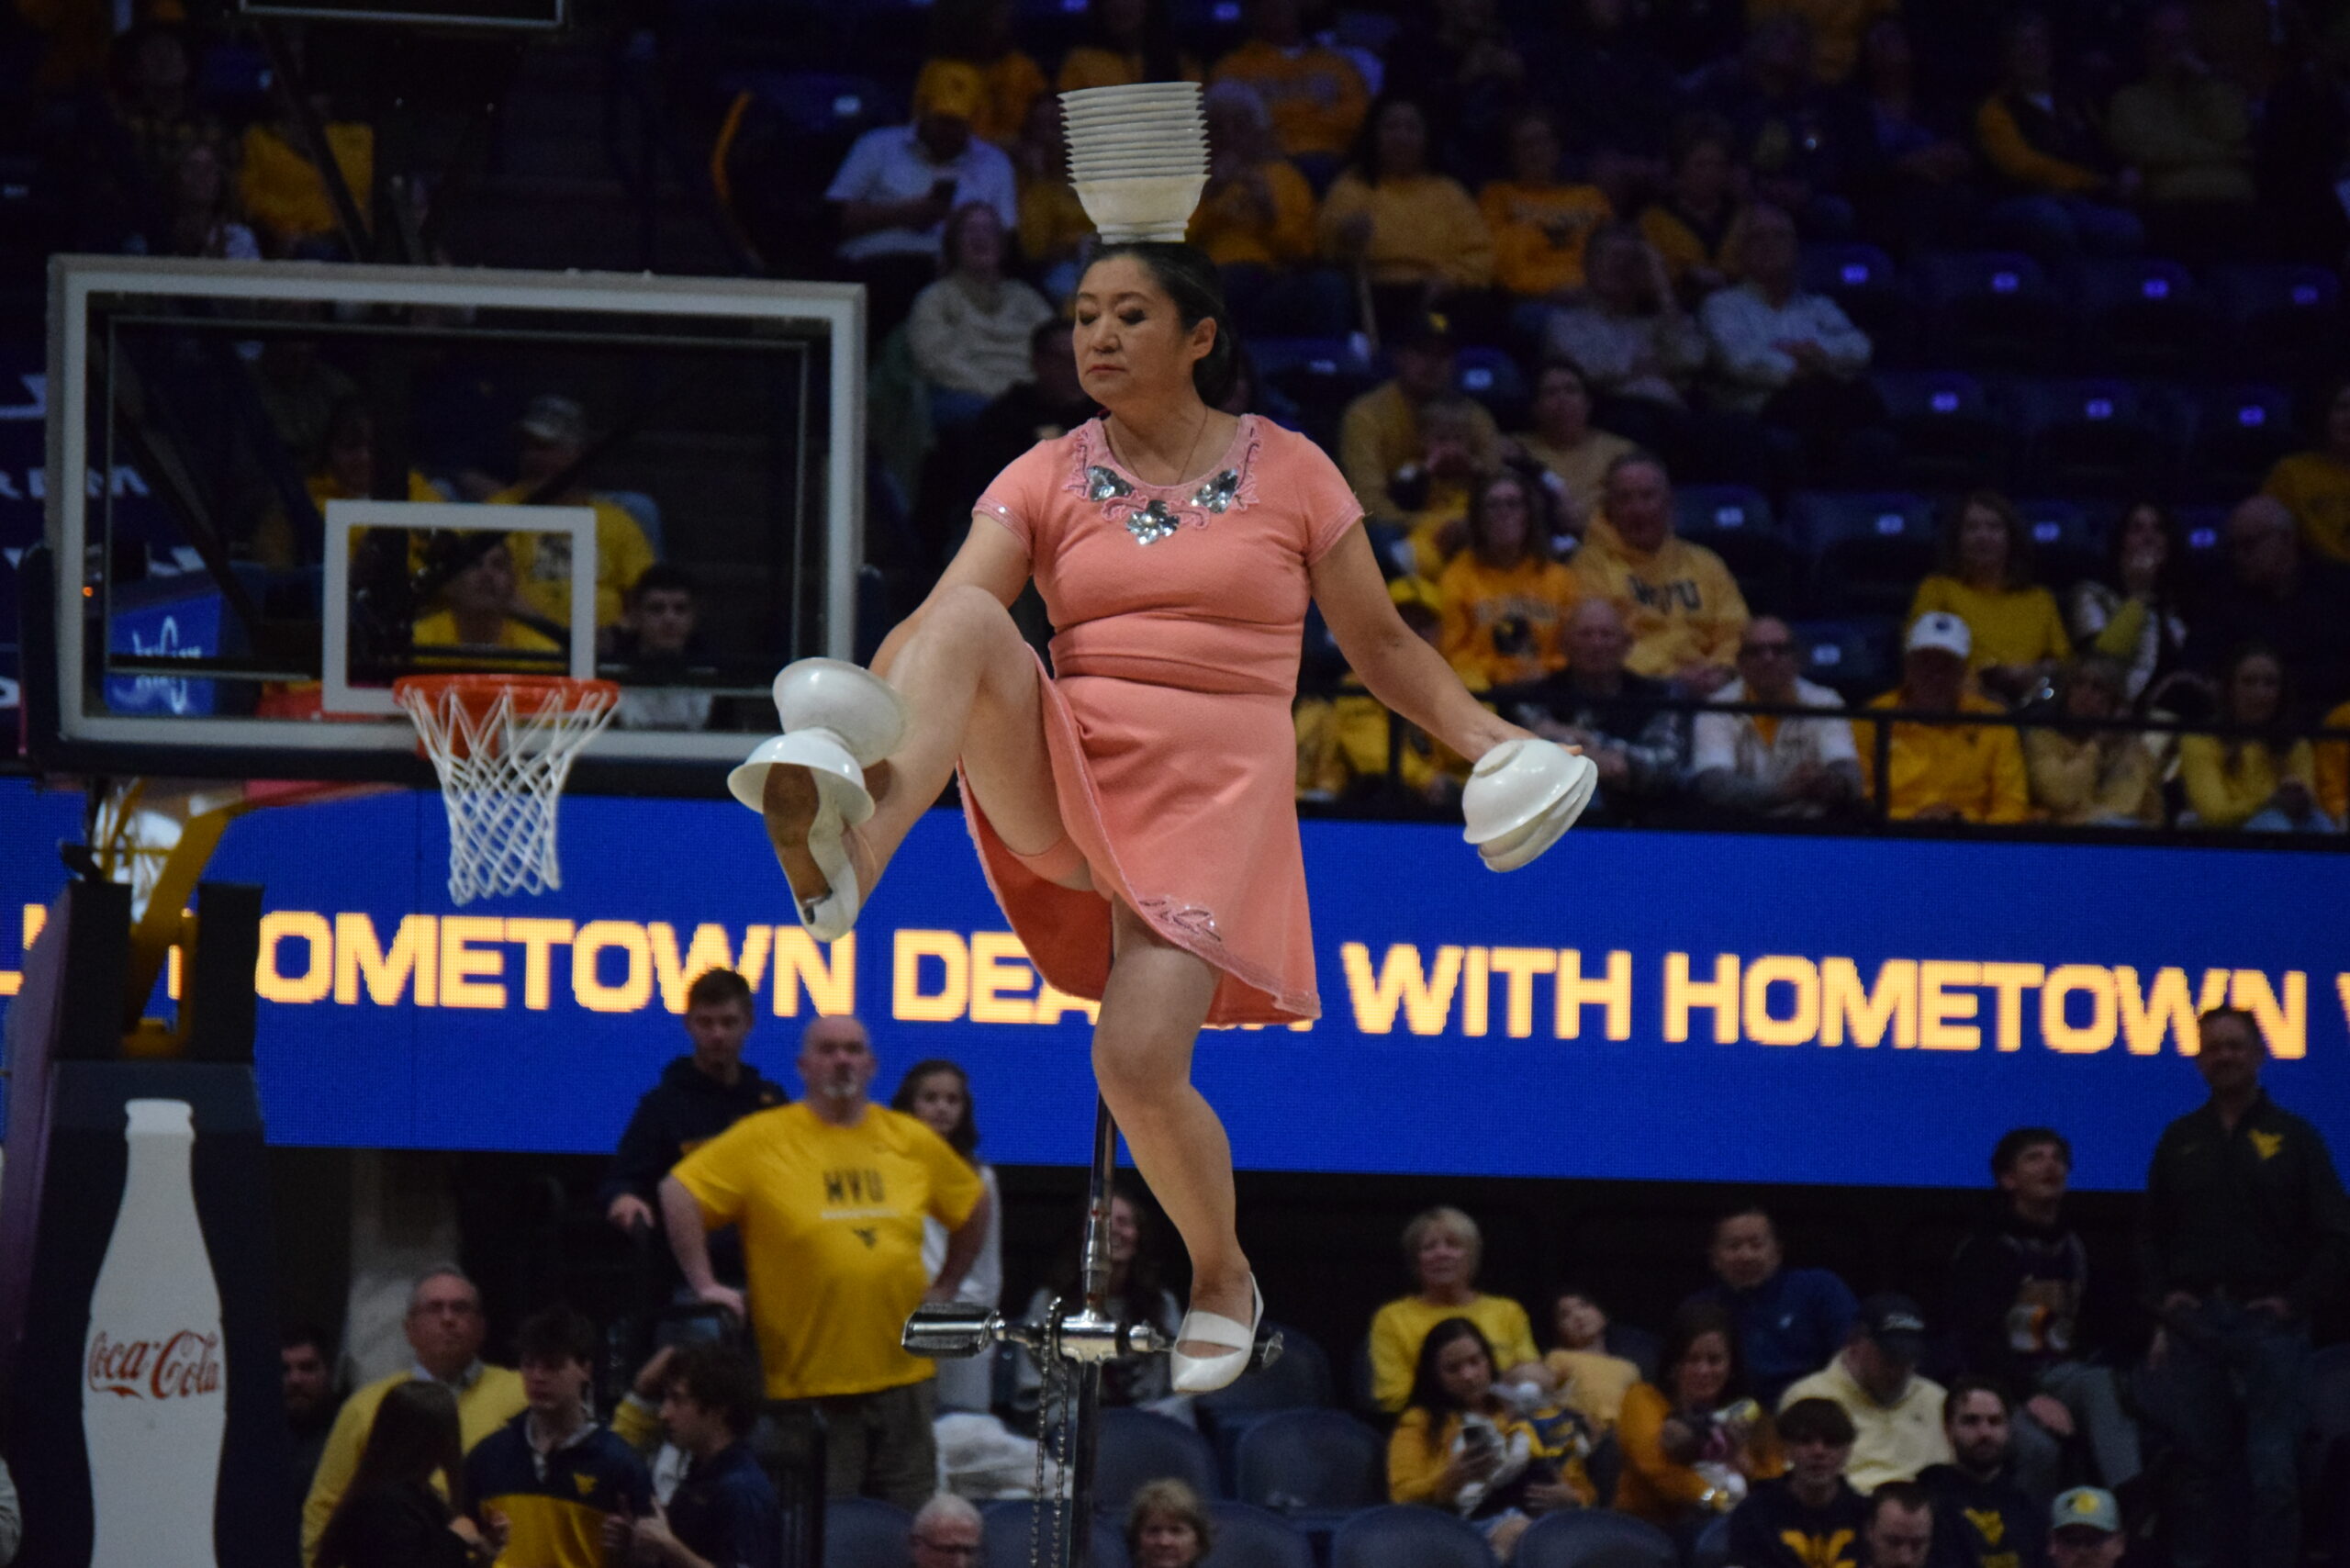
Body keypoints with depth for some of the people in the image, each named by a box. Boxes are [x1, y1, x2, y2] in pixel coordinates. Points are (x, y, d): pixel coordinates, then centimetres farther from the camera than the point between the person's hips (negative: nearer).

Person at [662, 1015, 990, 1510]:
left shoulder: (913, 1143, 11)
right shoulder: (761, 1140, -1)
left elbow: (973, 1205, 26)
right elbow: (678, 1193, -3)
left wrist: (946, 1287, 19)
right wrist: (704, 1284, -7)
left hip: (903, 1374, 4)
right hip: (809, 1388, -4)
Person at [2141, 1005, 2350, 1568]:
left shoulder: (2293, 1137, 3)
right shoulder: (2180, 1140, 11)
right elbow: (2151, 1231, 18)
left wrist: (2296, 1302, -6)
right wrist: (2164, 1295, 4)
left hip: (2269, 1321, -3)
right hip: (2195, 1320, 3)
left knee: (2274, 1470, -6)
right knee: (2199, 1463, 4)